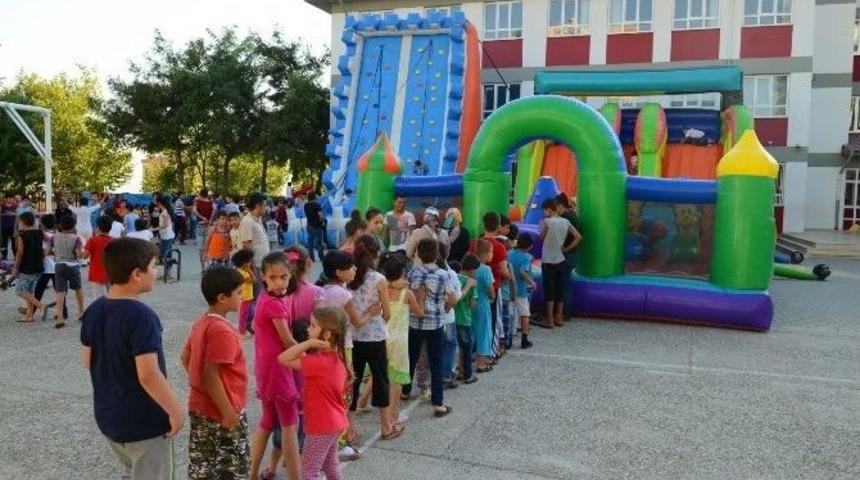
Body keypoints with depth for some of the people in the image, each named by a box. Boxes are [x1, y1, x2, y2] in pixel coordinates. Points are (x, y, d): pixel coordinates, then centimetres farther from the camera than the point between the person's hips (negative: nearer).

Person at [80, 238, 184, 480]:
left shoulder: (94, 310, -2)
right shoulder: (141, 316, -26)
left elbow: (87, 360, 9)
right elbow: (148, 375, -29)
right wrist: (176, 411, -19)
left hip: (107, 415, 8)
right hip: (143, 421, -7)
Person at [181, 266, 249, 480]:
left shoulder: (202, 322, 4)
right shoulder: (222, 330, -25)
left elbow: (185, 357, 15)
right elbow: (210, 376, -28)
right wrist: (229, 413, -22)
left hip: (199, 408, 9)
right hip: (221, 414, -9)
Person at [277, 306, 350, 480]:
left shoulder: (320, 362, -27)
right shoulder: (336, 358, 1)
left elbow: (283, 359, -27)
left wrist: (308, 343, -29)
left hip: (321, 426, -9)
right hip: (333, 423, 9)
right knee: (330, 466, 22)